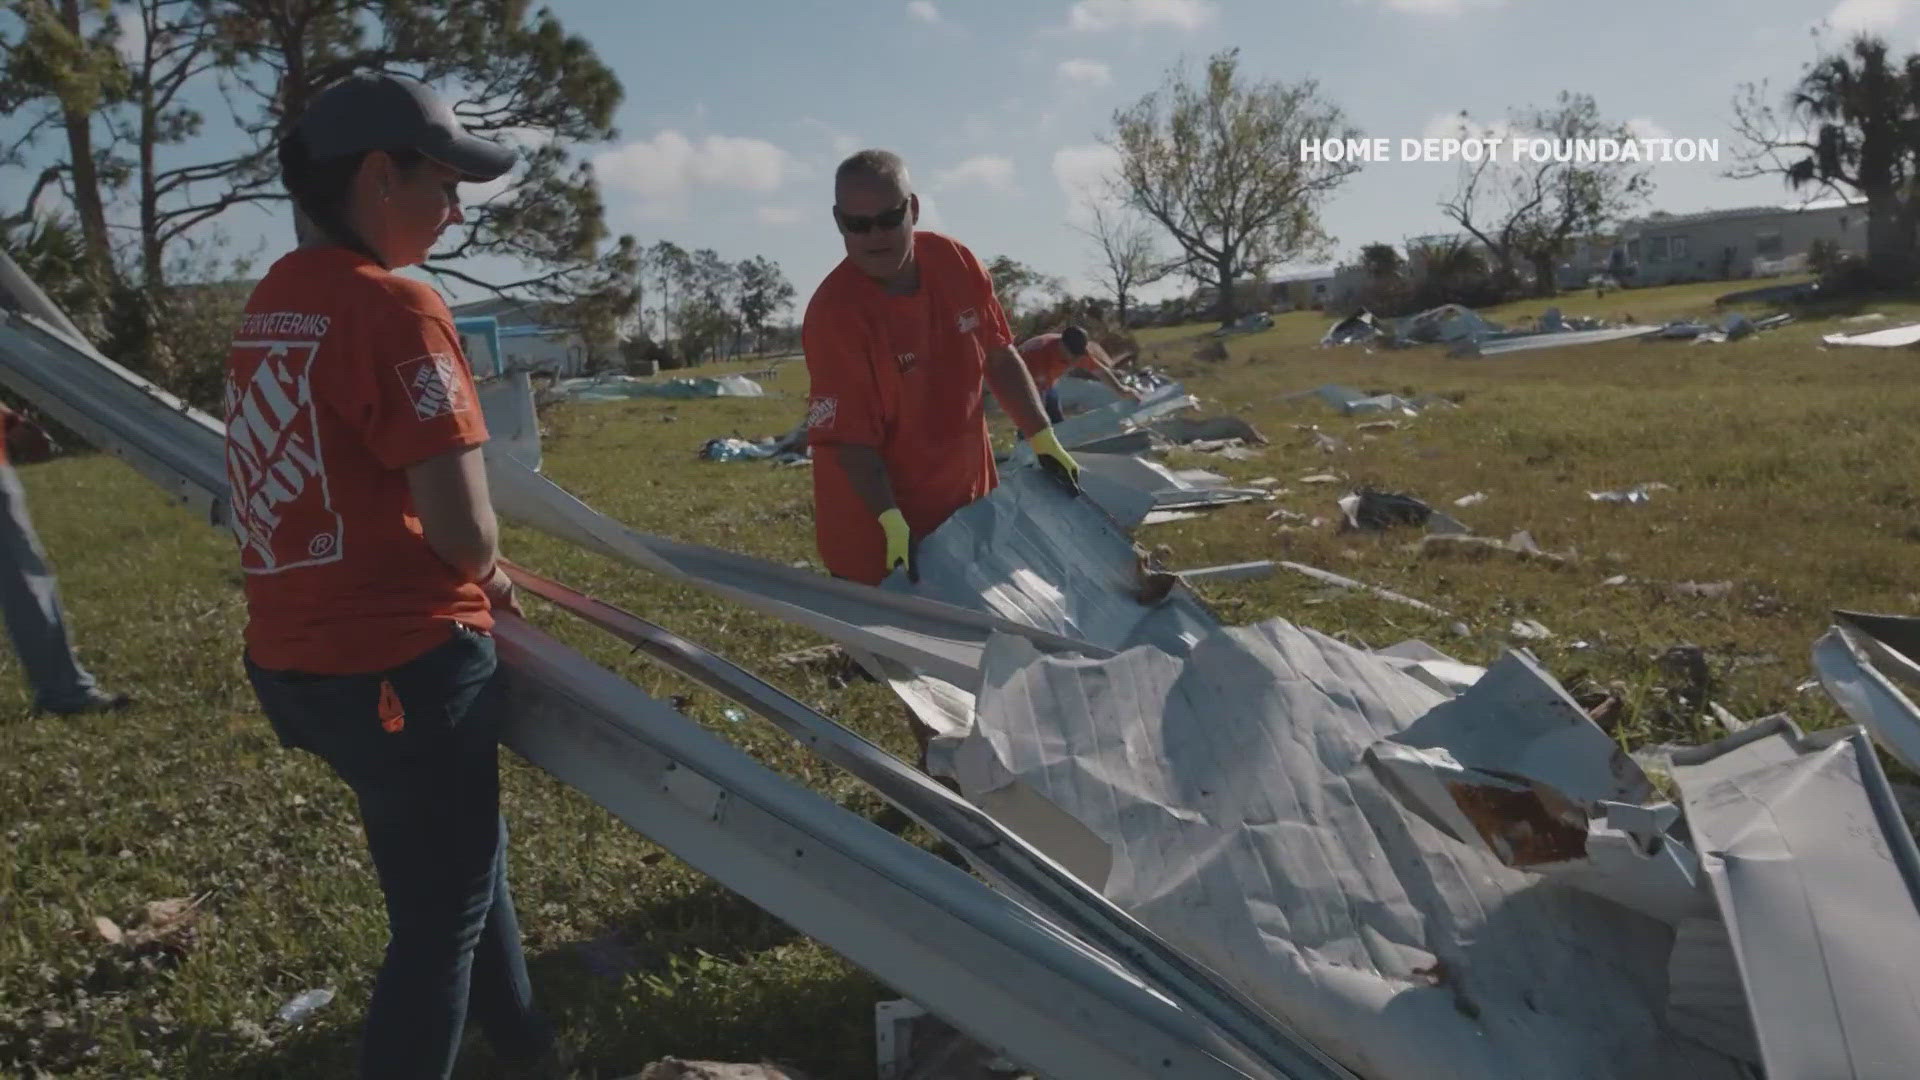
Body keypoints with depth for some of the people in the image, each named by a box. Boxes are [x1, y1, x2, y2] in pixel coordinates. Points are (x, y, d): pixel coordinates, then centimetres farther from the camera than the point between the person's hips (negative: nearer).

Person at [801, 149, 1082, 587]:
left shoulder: (956, 263, -7)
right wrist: (892, 521, -29)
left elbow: (999, 357, 5)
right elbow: (850, 439, -23)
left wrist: (1043, 439, 3)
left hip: (968, 501, 6)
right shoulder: (834, 312, -23)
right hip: (875, 525, -6)